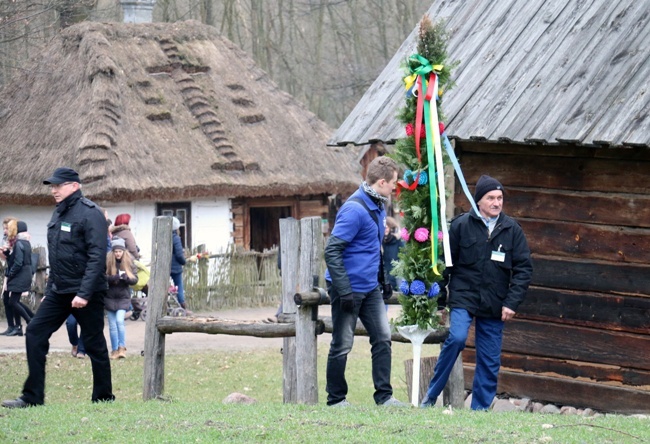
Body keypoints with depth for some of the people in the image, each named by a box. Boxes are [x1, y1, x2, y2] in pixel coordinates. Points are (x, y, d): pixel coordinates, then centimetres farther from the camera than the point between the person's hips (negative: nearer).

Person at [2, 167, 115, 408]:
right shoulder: (58, 214, 14)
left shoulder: (89, 213, -12)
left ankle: (103, 398, 12)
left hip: (86, 292, -8)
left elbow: (97, 257, -19)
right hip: (59, 293, 8)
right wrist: (48, 291, 18)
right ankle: (32, 396, 1)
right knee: (35, 333, -1)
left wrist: (84, 293, -23)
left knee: (94, 344, 1)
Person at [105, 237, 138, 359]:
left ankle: (122, 347, -11)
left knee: (119, 321, -17)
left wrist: (126, 278, -22)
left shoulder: (129, 262, -1)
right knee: (112, 325, 4)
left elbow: (135, 279, -2)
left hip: (123, 297, -1)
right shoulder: (107, 262, -5)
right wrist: (112, 278, -26)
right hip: (109, 297, 1)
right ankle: (114, 350, 12)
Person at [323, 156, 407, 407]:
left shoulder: (378, 207, 9)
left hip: (370, 287, 9)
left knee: (383, 338, 7)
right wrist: (344, 291, -25)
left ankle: (384, 396, 11)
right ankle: (336, 400, 13)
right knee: (342, 345, 2)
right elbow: (332, 251, -23)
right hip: (349, 288, -9)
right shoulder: (355, 210, -20)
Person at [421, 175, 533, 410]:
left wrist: (511, 303, -4)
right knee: (457, 338, -25)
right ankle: (432, 394, -10)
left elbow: (523, 269, 5)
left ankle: (480, 408, 15)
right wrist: (440, 300, 3)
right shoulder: (461, 225, -2)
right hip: (463, 297, -3)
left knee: (490, 361, 4)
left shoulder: (512, 230, 4)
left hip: (495, 306, 3)